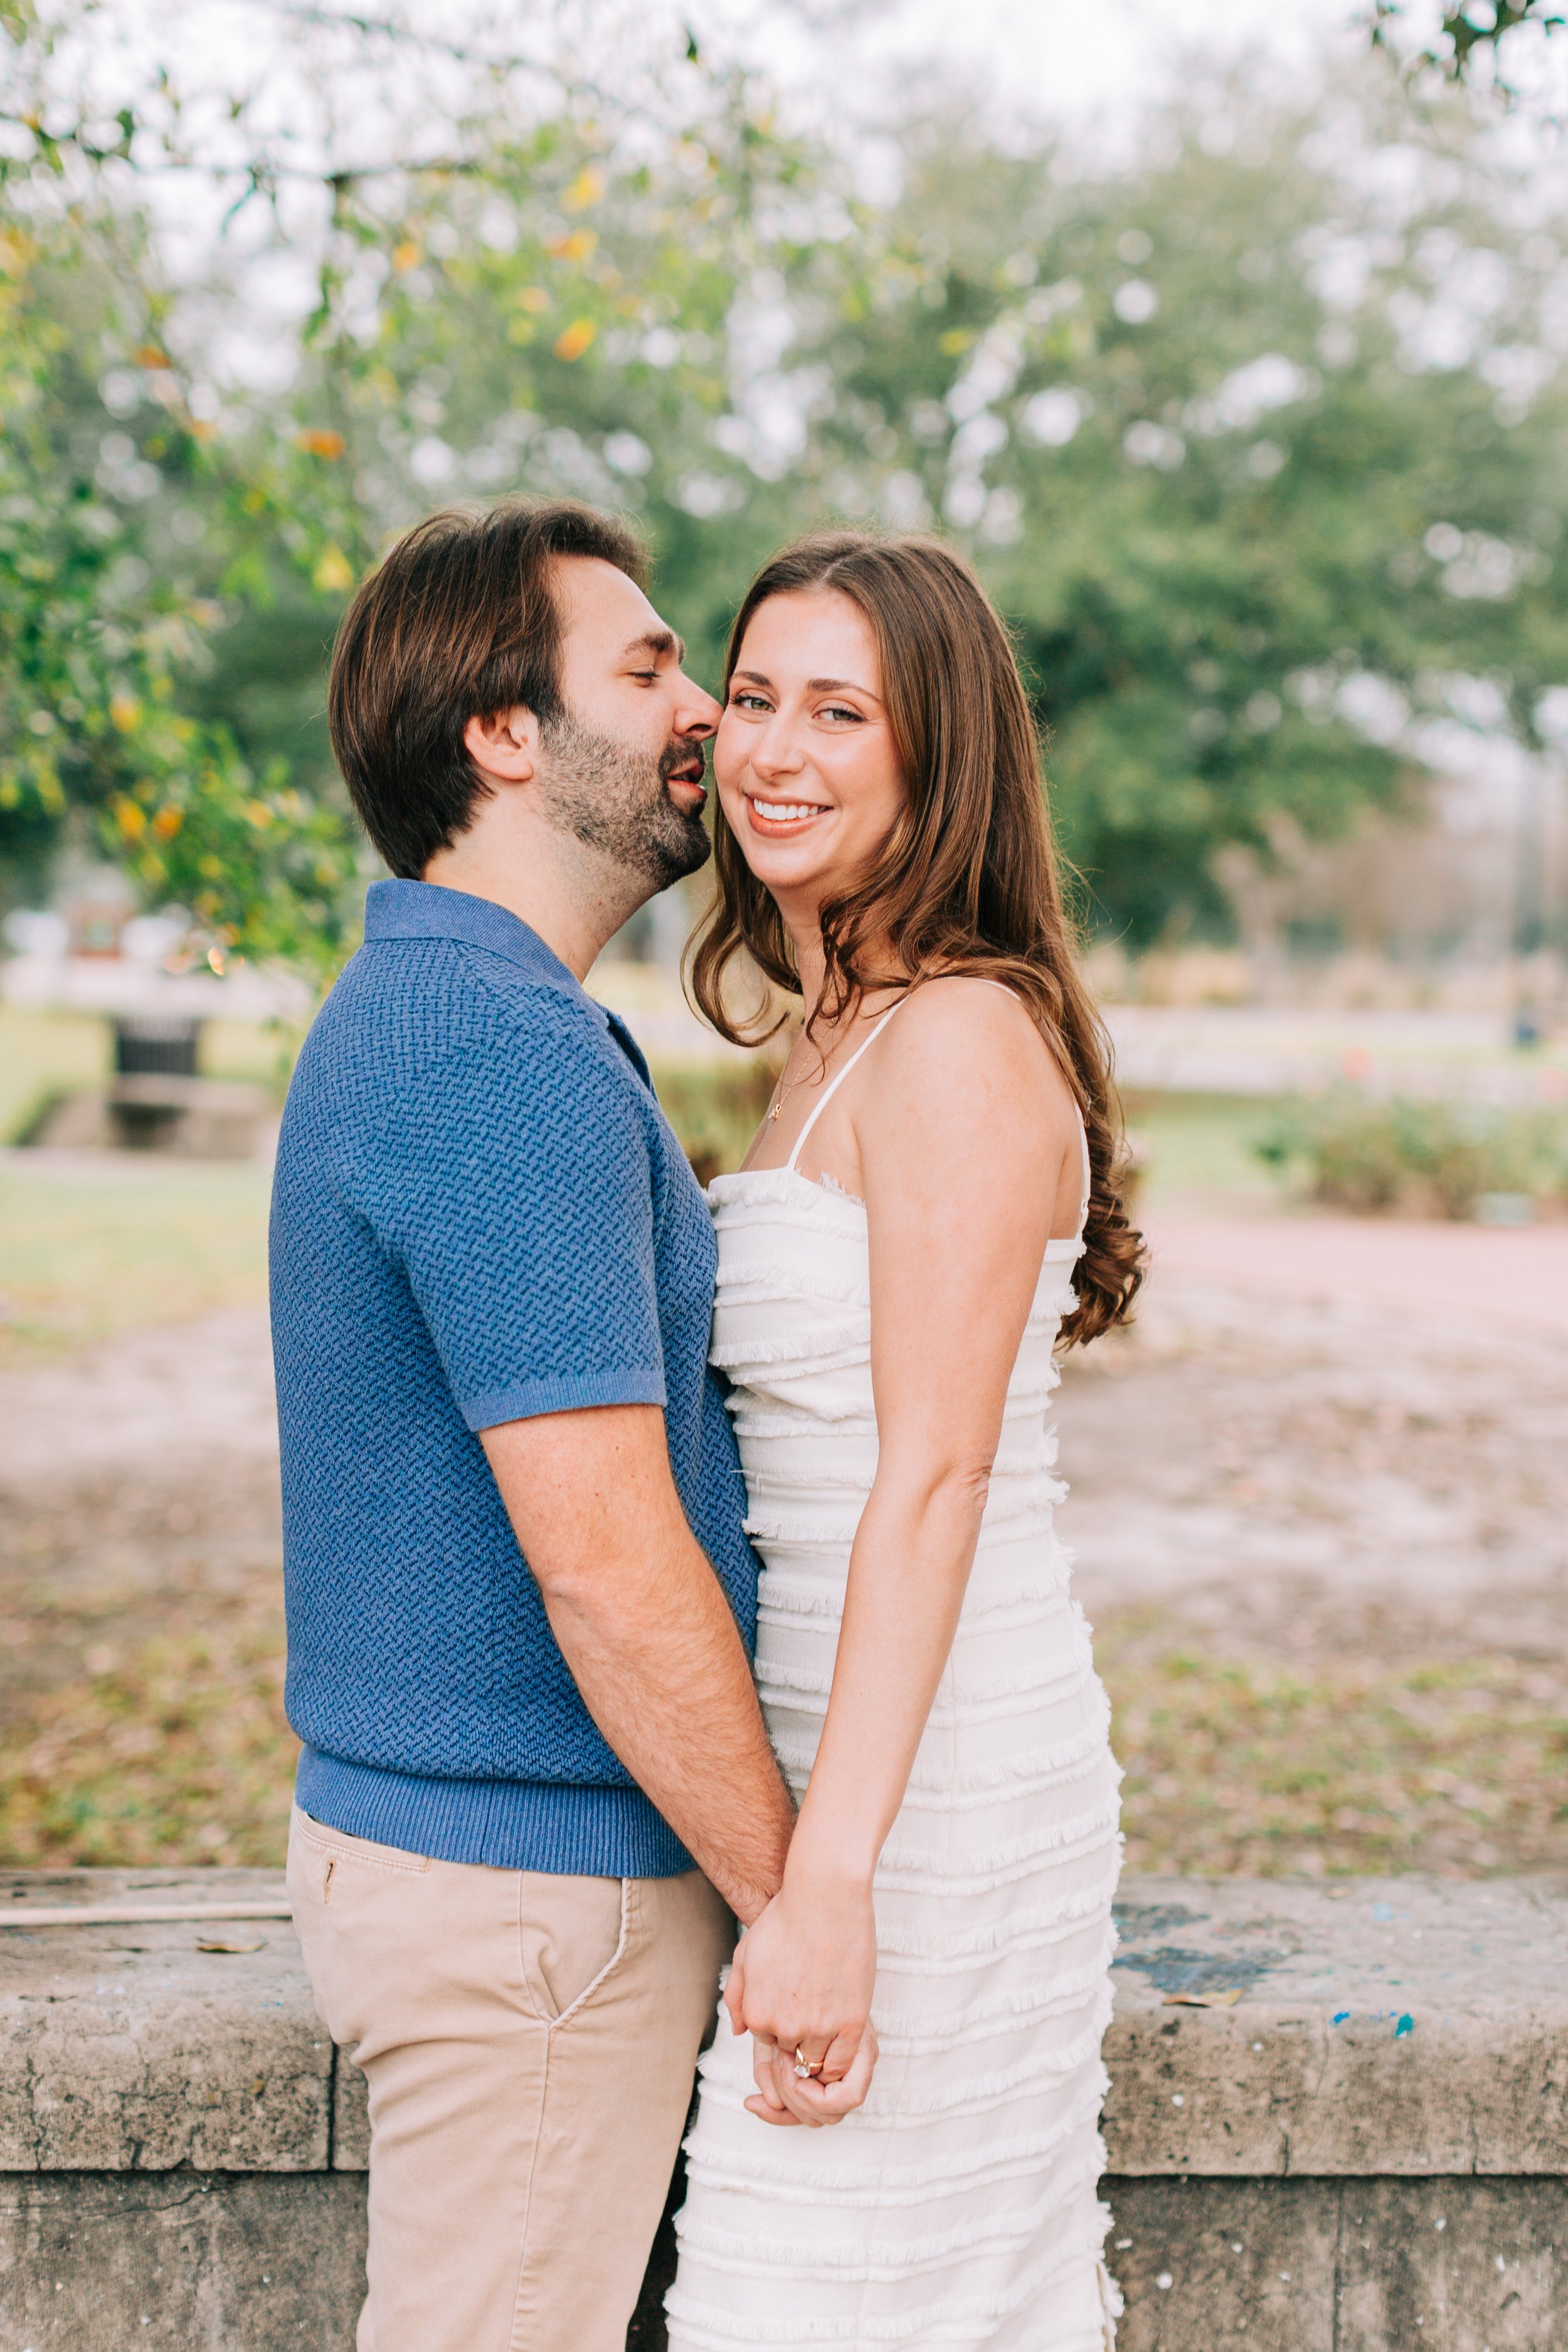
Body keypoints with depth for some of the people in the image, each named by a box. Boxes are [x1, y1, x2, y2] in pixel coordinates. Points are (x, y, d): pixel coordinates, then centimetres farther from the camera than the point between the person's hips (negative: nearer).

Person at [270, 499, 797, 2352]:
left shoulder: (408, 1013, 11)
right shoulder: (504, 1054, -23)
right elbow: (607, 1561, -25)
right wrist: (799, 1901, -15)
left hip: (412, 1824, 10)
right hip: (531, 1878, -10)